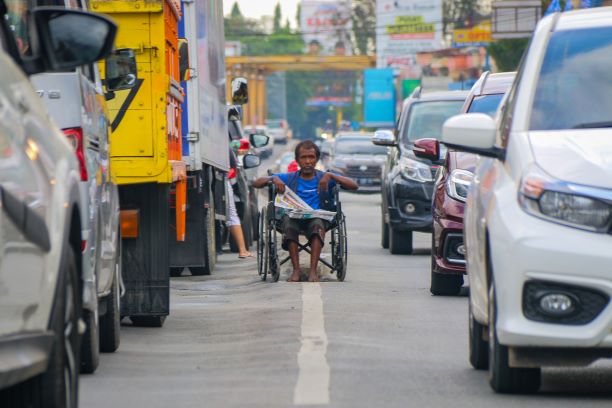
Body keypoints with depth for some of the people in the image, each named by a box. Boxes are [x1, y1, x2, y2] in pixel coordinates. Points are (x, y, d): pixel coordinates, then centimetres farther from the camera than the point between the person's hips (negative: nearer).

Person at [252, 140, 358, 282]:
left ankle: (313, 270, -40)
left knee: (318, 223, -36)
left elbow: (354, 186, 5)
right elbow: (256, 184, 15)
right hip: (293, 217, 1)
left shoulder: (323, 178, 18)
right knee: (287, 219, -35)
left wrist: (330, 176, -8)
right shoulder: (289, 178, 20)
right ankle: (296, 269, -35)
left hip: (316, 217, -1)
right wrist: (273, 179, -5)